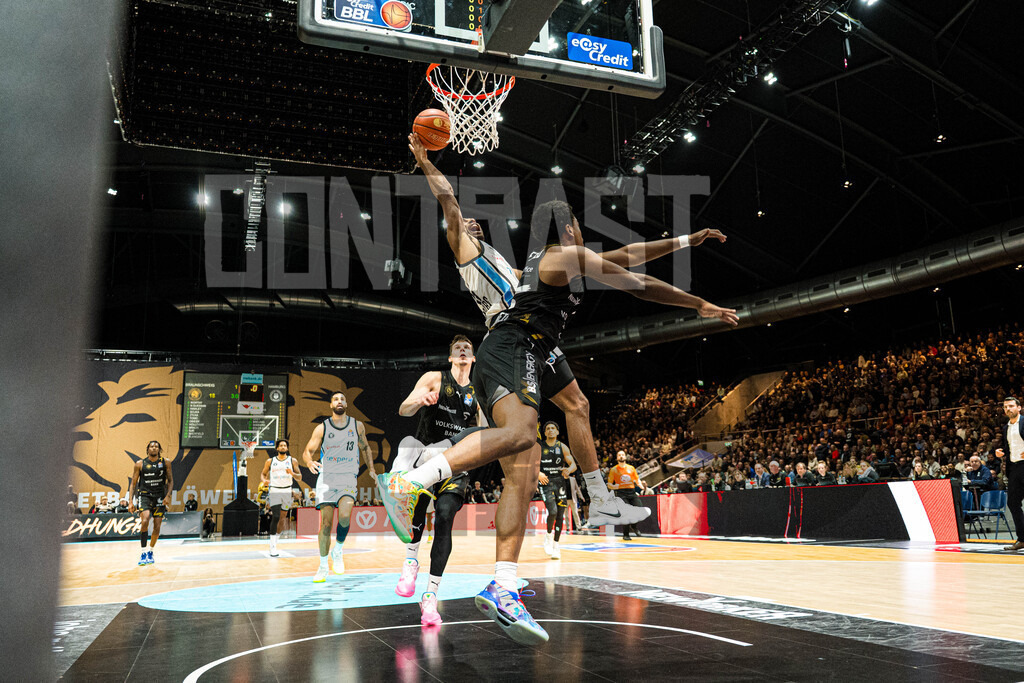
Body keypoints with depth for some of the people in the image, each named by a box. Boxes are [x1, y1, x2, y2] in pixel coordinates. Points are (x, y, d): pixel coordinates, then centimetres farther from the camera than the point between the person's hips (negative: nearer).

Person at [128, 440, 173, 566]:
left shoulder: (165, 463, 2)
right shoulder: (140, 464, 0)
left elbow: (170, 481, 7)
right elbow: (133, 483, 4)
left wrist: (168, 496, -8)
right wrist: (130, 501, -4)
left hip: (160, 497, 2)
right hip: (145, 496, -2)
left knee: (157, 527, 3)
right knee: (145, 521, -23)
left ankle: (150, 552, 25)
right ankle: (143, 553, -16)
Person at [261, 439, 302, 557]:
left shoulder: (293, 461, 5)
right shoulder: (270, 461, 6)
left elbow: (299, 478, 3)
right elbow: (263, 474, 16)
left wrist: (292, 473, -19)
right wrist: (264, 480, -8)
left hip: (287, 491, 2)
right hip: (274, 490, -2)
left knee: (283, 517, 9)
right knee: (276, 517, -15)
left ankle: (276, 537, 30)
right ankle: (273, 547, -15)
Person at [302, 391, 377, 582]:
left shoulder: (357, 426, 7)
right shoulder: (322, 428, 2)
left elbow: (365, 448, 20)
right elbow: (307, 451, 3)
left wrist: (371, 469, 9)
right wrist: (309, 462, -20)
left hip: (348, 479, 0)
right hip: (326, 479, 0)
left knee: (344, 515, -24)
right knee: (325, 523, -2)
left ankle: (338, 551, 3)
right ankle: (323, 568, 13)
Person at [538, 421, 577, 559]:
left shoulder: (562, 447, 4)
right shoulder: (539, 448, 0)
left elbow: (573, 465, 1)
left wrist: (568, 470, -21)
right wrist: (538, 474, -19)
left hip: (560, 483, 3)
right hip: (546, 483, -2)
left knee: (560, 516, 4)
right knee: (552, 512, -21)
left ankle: (555, 545, 18)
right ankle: (549, 534, 7)